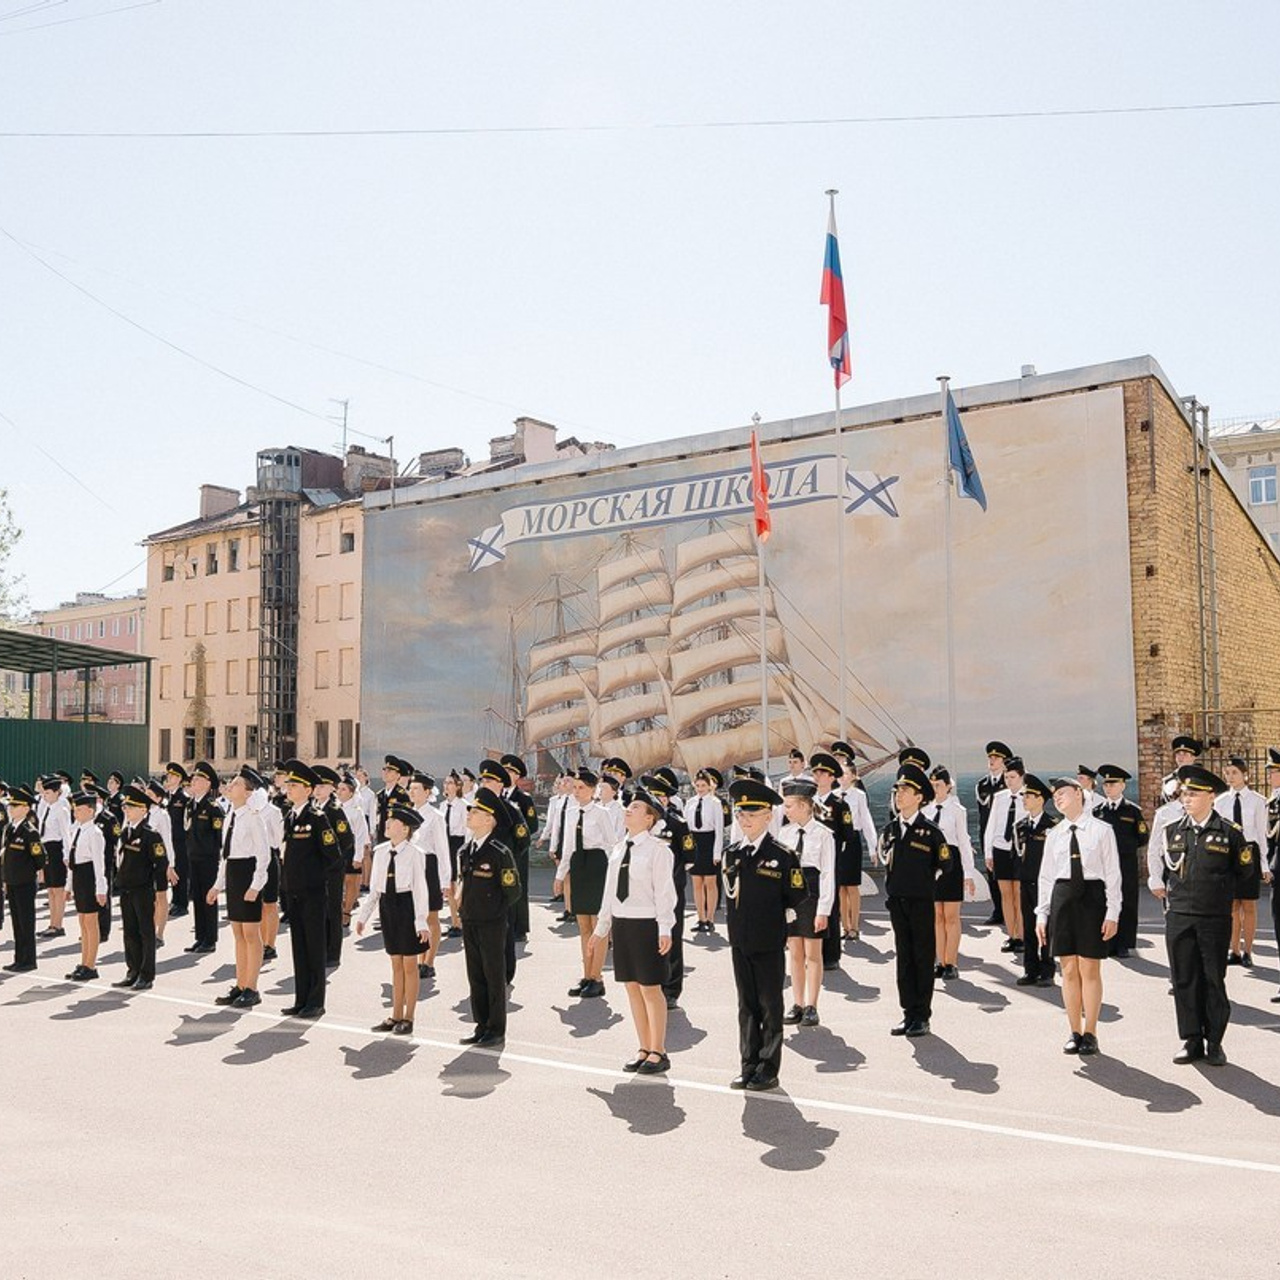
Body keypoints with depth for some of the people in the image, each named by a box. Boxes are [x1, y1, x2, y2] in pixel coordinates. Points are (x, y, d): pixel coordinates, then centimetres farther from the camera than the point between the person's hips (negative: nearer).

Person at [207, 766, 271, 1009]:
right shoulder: (231, 816, 11)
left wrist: (255, 886, -20)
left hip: (248, 873, -8)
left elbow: (264, 854, -14)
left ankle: (251, 989, 5)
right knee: (238, 934, 13)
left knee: (251, 934, -1)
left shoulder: (253, 817, -13)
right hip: (232, 874, 8)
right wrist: (218, 884, 17)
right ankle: (240, 986, 20)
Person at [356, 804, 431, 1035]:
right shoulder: (380, 851, 4)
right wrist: (362, 916, 9)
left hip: (407, 905, -5)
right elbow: (374, 888, 11)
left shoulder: (415, 853, -12)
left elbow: (420, 890, -11)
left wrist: (421, 922, -14)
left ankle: (408, 1018, 15)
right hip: (387, 905, 5)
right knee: (396, 964, 14)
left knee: (409, 964, 5)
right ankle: (396, 1016, 24)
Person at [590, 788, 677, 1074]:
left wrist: (665, 930, -18)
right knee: (632, 987, 12)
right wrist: (601, 927, 17)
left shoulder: (658, 849, -10)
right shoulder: (619, 849, 10)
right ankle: (644, 1049, 23)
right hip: (621, 922, 7)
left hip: (646, 924, -7)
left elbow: (664, 892, -13)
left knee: (650, 989, 0)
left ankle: (658, 1053, 12)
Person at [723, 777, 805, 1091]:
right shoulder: (731, 854, 6)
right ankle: (749, 1066, 22)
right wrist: (740, 917, 7)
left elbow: (796, 897, -5)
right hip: (740, 942, 5)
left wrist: (770, 912, 2)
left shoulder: (782, 856, -9)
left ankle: (768, 1070, 13)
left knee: (770, 1007, 5)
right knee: (747, 1006, 13)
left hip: (769, 944, -5)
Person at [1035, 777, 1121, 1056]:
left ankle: (1090, 1033, 14)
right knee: (1069, 970, 7)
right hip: (1062, 898, 3)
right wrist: (1042, 914, 7)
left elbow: (1113, 875, -2)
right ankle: (1075, 1032, 17)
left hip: (1092, 897, -3)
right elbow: (1045, 877, 11)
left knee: (1090, 970, 3)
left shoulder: (1101, 831, -2)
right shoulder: (1054, 835, 8)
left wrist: (1112, 913, -7)